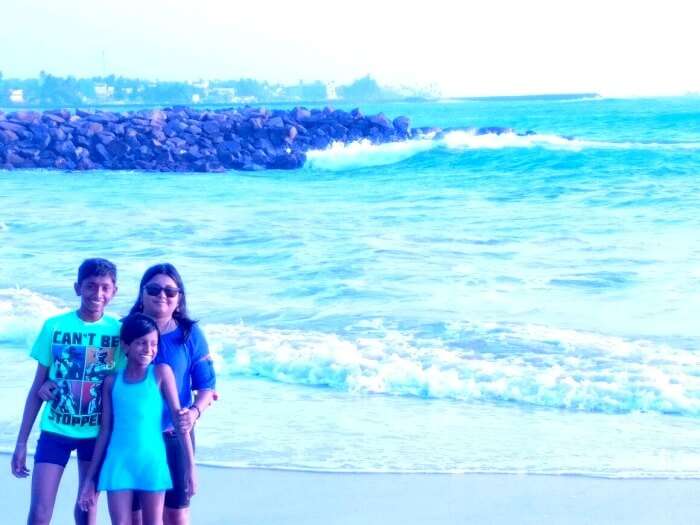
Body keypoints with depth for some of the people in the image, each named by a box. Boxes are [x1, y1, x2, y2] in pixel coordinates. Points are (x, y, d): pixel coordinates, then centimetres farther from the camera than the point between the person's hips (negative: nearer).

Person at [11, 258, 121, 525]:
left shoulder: (119, 331, -5)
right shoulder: (55, 326, -5)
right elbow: (37, 388, 1)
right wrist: (22, 441, 0)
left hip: (97, 434, 1)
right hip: (55, 431, -1)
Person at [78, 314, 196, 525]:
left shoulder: (161, 373, 0)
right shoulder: (112, 381, 6)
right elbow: (105, 431, 10)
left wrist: (190, 466, -7)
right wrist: (90, 477, 11)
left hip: (152, 462, -1)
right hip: (119, 464, 1)